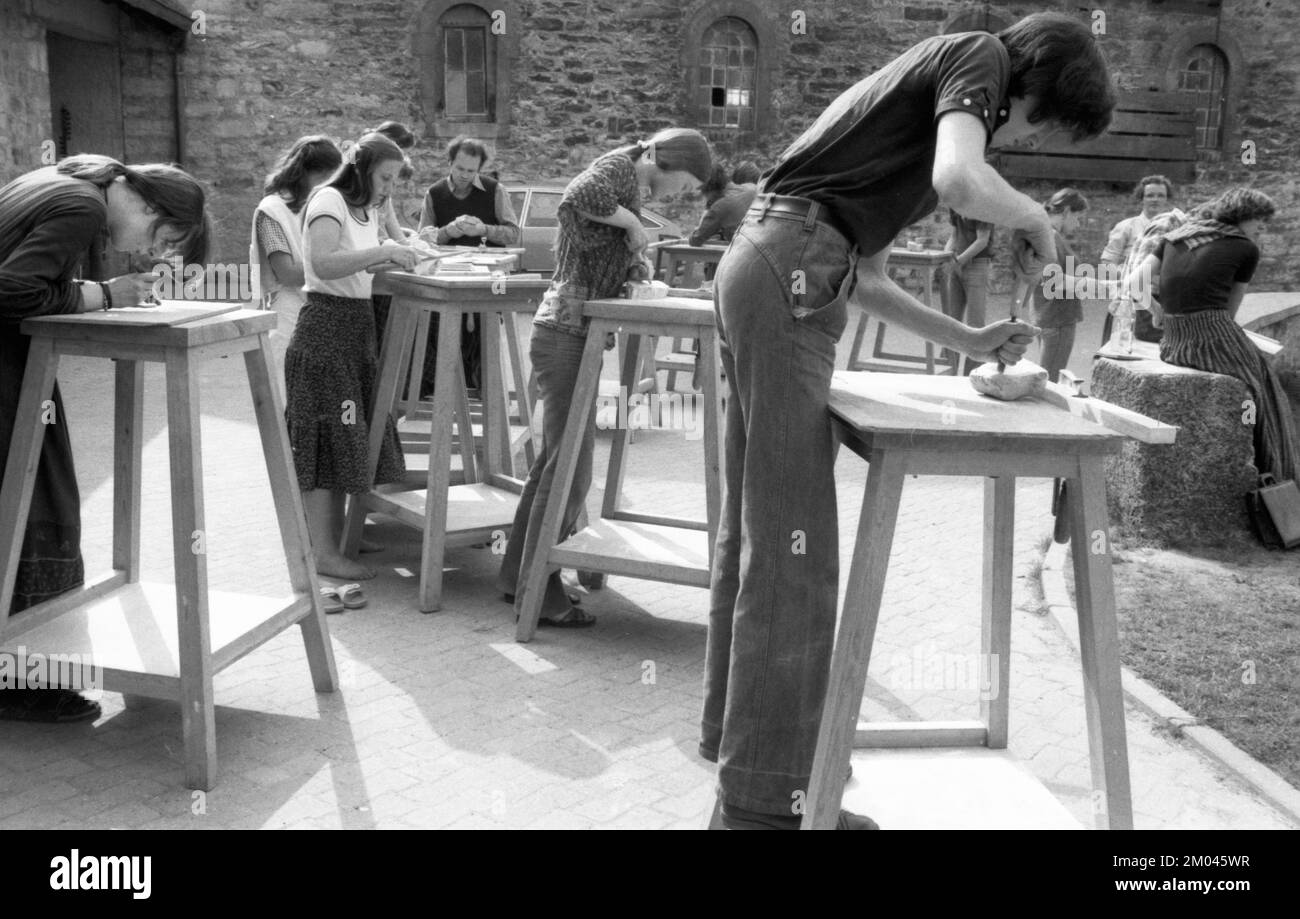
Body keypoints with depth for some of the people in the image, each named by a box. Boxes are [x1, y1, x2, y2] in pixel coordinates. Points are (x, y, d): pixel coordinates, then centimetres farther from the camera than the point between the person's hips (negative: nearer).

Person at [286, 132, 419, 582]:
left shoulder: (368, 209, 17)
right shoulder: (328, 200, -11)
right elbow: (324, 265, -26)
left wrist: (392, 259, -2)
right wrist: (381, 252, -30)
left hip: (359, 325, 9)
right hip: (326, 323, -9)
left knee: (353, 433, 11)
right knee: (328, 437, -8)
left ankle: (337, 533, 20)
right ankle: (322, 552, -4)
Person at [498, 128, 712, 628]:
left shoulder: (630, 187, 19)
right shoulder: (616, 167, -9)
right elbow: (577, 198, -32)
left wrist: (637, 254, 11)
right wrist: (631, 222, -19)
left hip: (573, 336, 10)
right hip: (566, 335, -10)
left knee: (554, 458, 13)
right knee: (571, 466, -8)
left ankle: (518, 575, 22)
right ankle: (539, 592, -1)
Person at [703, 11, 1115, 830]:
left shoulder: (933, 87, 27)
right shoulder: (979, 56, 1)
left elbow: (867, 278, 24)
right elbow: (960, 182, -22)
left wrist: (968, 341, 19)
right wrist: (1036, 217, -2)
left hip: (766, 271, 10)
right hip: (789, 274, -10)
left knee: (754, 528, 15)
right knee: (792, 541, -7)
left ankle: (736, 729, 28)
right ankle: (770, 791, 0)